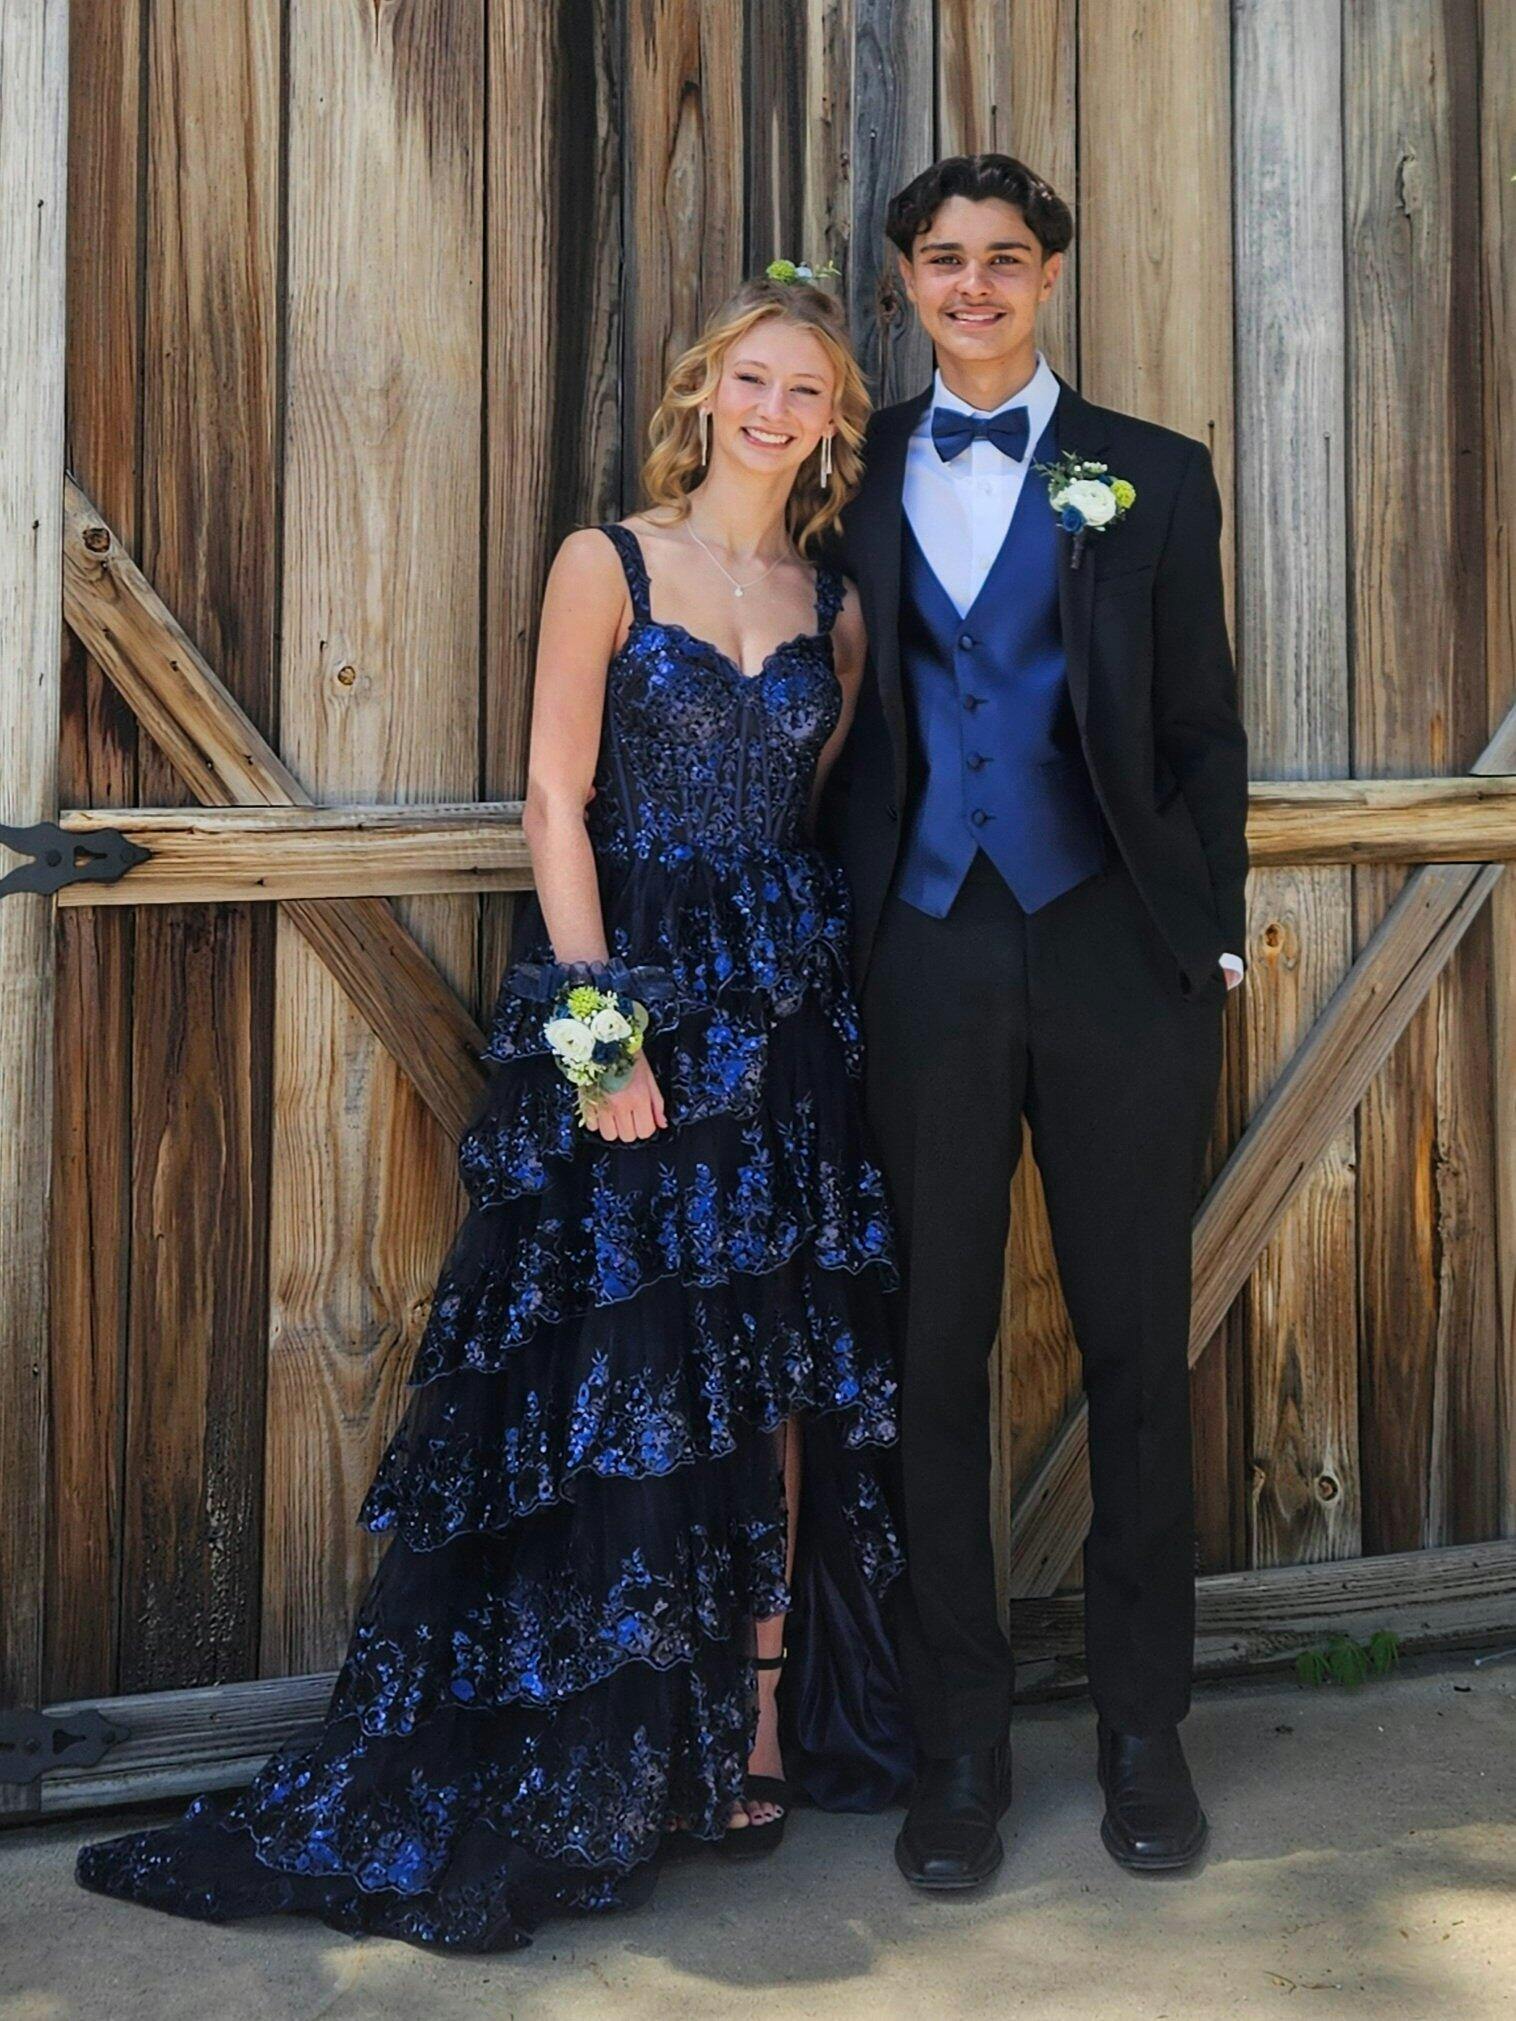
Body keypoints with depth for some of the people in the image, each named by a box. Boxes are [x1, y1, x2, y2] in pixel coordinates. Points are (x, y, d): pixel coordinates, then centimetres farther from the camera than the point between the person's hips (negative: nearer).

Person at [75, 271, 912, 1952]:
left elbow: (822, 816, 14)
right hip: (624, 996, -4)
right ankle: (575, 1777, 10)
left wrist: (829, 981, 2)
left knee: (779, 1378, 5)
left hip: (786, 1009, 4)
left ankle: (762, 1723, 17)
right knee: (610, 1382, -2)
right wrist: (600, 1028, -14)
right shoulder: (607, 563, 1)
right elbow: (556, 802, -6)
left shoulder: (833, 606, 13)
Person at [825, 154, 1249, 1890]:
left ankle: (1142, 1730, 21)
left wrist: (1212, 938, 0)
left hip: (1113, 950, -1)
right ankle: (959, 1743, 17)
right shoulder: (862, 472, 11)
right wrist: (836, 929, 3)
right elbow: (844, 717, 10)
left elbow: (1204, 728, 7)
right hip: (927, 955, 1)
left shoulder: (1149, 477, 8)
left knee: (1134, 1339, 5)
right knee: (934, 1347, 4)